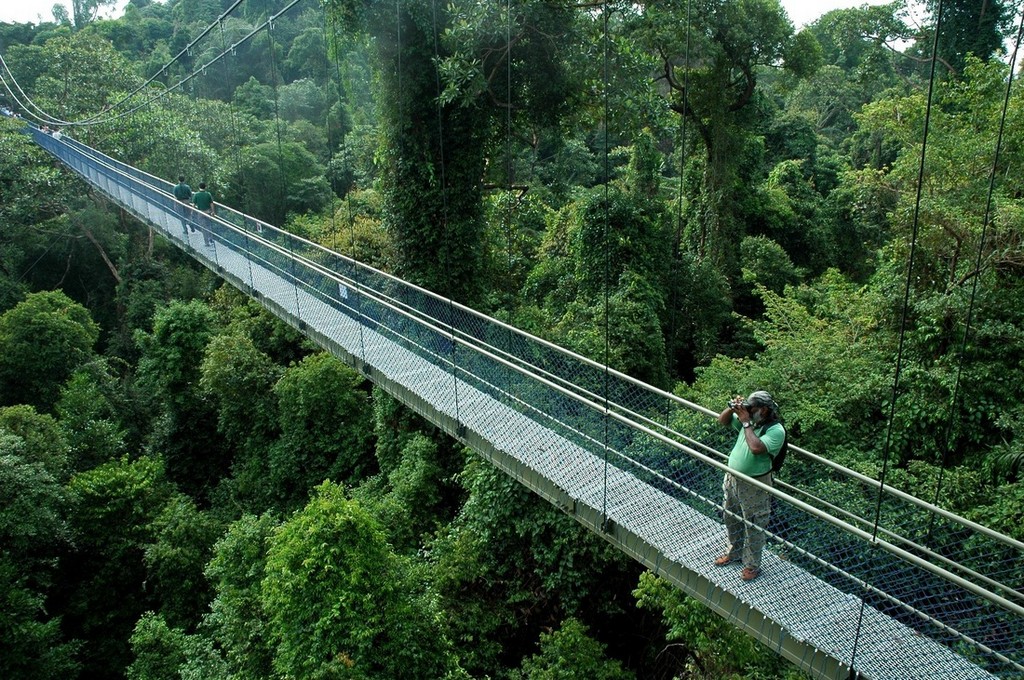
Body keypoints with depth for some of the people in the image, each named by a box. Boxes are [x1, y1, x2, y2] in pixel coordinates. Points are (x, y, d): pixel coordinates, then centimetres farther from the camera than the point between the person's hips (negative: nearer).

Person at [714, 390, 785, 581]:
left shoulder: (776, 430, -20)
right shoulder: (748, 420, 0)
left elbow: (756, 448, -35)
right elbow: (722, 421, 11)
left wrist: (746, 423, -26)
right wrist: (732, 408, -8)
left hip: (754, 485, -7)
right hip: (732, 478, 7)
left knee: (753, 526, 7)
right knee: (731, 519, 23)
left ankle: (752, 565, 24)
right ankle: (734, 551, 45)